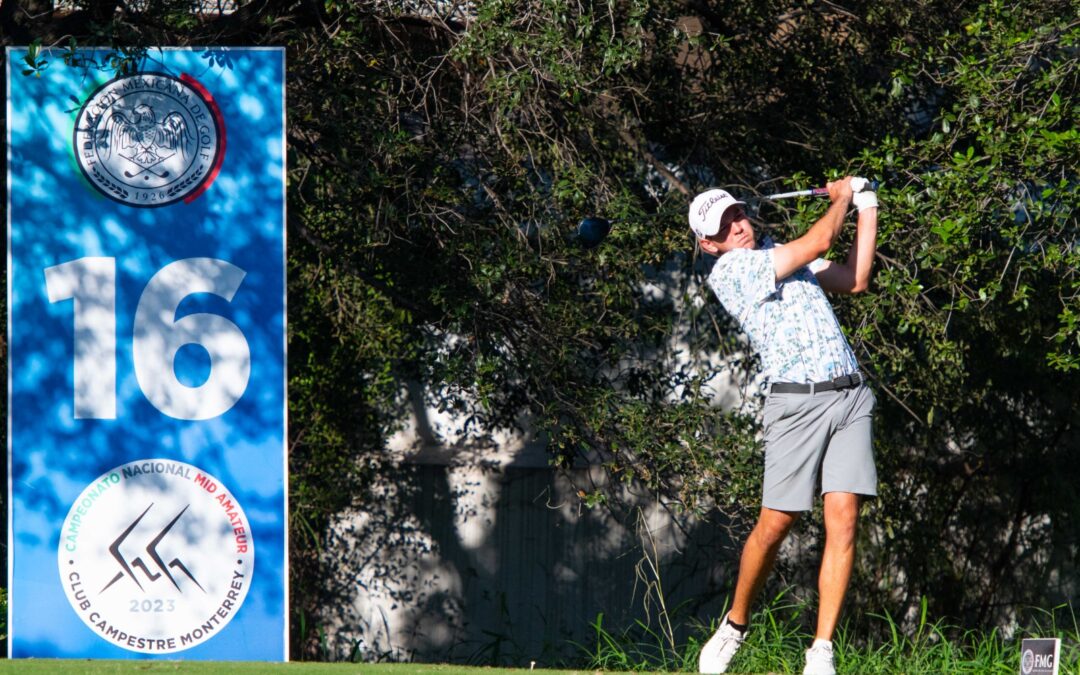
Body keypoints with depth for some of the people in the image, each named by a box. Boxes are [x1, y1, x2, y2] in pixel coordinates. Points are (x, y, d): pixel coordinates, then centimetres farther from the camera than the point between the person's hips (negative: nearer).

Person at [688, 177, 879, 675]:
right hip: (797, 402, -5)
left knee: (842, 517, -6)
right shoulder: (728, 270, -5)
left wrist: (867, 208, 19)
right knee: (775, 523, -6)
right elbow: (818, 243, -7)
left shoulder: (780, 255, 21)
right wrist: (842, 197, 11)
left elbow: (854, 280, 20)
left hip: (851, 395, 6)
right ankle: (735, 625, 19)